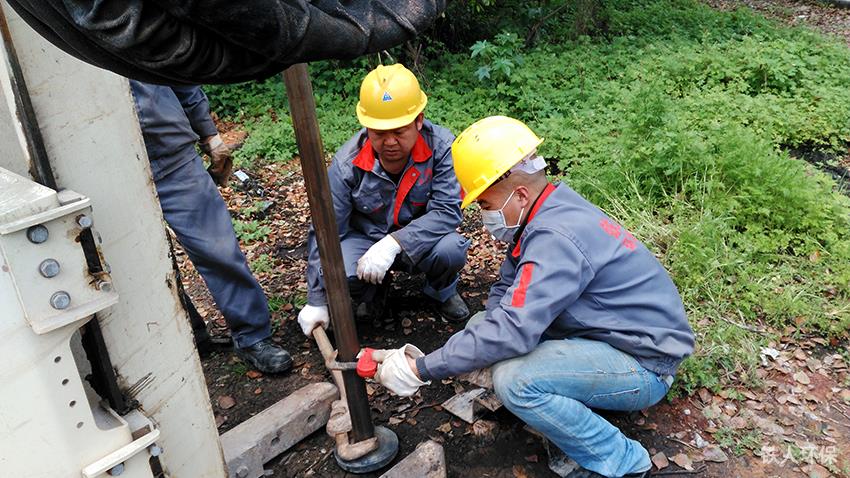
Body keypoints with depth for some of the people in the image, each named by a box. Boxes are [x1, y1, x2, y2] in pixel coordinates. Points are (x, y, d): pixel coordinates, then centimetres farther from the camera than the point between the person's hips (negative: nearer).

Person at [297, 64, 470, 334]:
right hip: (365, 238, 1)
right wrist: (317, 301, -12)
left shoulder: (441, 147, -22)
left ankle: (442, 292, 6)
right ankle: (373, 293, 9)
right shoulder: (348, 162, -19)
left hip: (420, 240, 0)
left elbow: (447, 210, -26)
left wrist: (394, 243, -40)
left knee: (450, 249, -33)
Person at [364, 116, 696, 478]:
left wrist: (422, 370, -27)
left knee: (513, 378, -31)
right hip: (606, 336, 10)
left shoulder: (556, 238, -29)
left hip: (644, 366, -9)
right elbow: (507, 291, 7)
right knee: (482, 325, 3)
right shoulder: (549, 211, 1)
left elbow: (512, 331, -34)